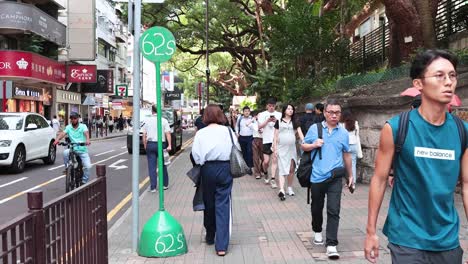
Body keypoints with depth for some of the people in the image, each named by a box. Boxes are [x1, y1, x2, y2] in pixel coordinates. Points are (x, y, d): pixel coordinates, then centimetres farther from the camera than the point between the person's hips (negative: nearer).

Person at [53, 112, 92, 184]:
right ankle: (67, 168, -6)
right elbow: (63, 133, -9)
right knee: (65, 152, -31)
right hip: (73, 149, 2)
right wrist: (57, 139, -31)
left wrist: (87, 140, -41)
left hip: (82, 150, -1)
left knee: (88, 166, -15)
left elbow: (86, 133, -18)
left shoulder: (83, 126, 2)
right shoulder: (68, 127, 9)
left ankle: (84, 182, 5)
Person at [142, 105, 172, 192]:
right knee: (163, 165, 14)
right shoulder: (164, 120, -1)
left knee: (152, 166, 3)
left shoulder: (147, 120, 2)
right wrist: (169, 145, -14)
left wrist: (145, 146, 11)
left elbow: (144, 135, 3)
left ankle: (153, 187, 1)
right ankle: (165, 184, 23)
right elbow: (168, 133, -10)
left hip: (150, 144, 0)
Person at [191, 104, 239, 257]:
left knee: (209, 203, 17)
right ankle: (221, 245, -4)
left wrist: (203, 163, 11)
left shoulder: (200, 133, -6)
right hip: (225, 169, 0)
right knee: (223, 205, 1)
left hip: (208, 169, 0)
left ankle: (210, 237, 34)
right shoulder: (228, 131, -4)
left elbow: (196, 156, -6)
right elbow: (237, 150, 0)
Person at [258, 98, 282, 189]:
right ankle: (266, 174, 28)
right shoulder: (262, 114, 6)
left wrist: (276, 121, -14)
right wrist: (267, 121, -15)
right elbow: (259, 126, -2)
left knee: (275, 159, -4)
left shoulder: (279, 114, 9)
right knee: (266, 161, 0)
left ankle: (272, 179, -1)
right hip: (266, 140, -1)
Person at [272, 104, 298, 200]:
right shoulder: (279, 121, 5)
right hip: (282, 149, -2)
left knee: (291, 169, 5)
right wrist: (275, 148, -1)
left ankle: (290, 188, 19)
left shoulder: (295, 122, 11)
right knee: (282, 169, -7)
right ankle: (281, 190, -16)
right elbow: (275, 136, 4)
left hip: (292, 148, 3)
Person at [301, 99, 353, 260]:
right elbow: (303, 146, 8)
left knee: (333, 210, -7)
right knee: (316, 208, 16)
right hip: (317, 176, 1)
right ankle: (317, 231, 41)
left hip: (335, 177, 0)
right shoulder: (314, 128, 0)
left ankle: (331, 245, -5)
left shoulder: (344, 133, 4)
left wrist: (350, 175, 17)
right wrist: (314, 145, -13)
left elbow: (346, 155, 13)